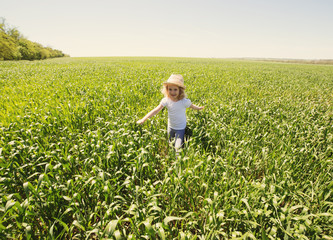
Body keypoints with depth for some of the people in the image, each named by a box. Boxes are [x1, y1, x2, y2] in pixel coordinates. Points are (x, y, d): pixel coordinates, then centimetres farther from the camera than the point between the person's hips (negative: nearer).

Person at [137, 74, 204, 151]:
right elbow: (156, 110, -22)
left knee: (178, 148, -4)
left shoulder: (184, 101, -25)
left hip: (180, 128, -3)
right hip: (170, 127, 3)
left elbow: (192, 106, -3)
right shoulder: (166, 100, -20)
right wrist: (143, 119, -29)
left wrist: (199, 108, 14)